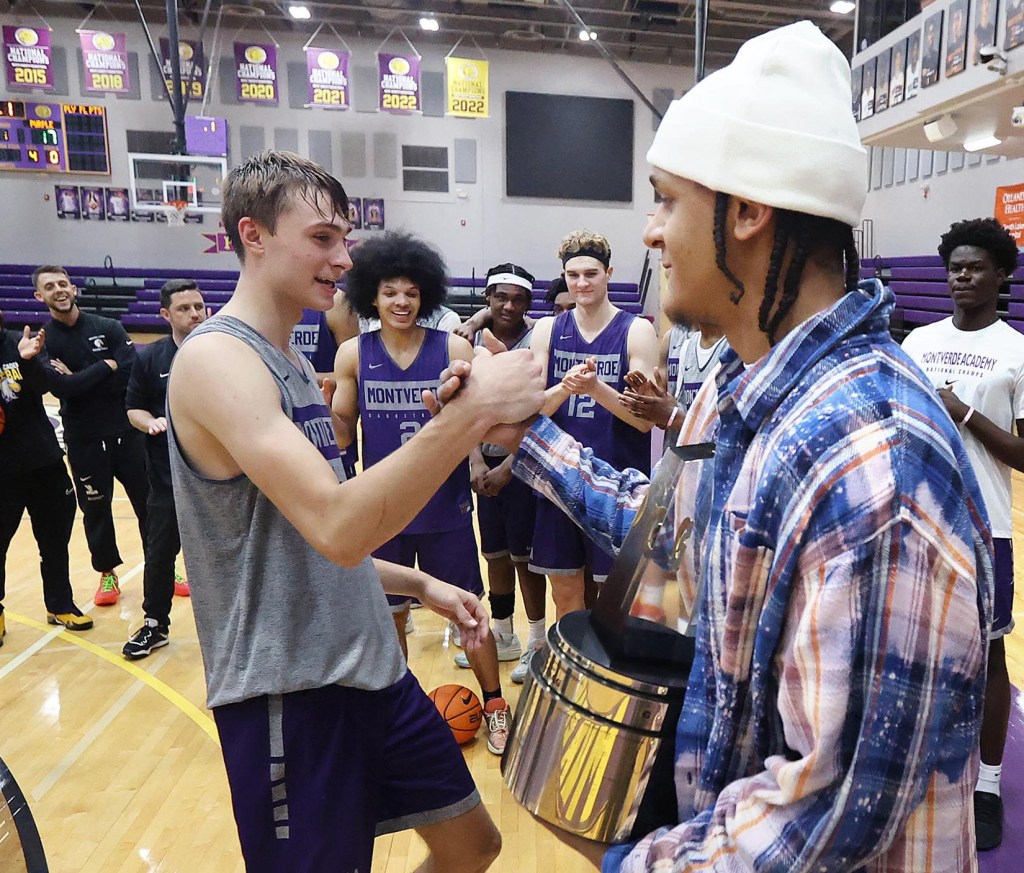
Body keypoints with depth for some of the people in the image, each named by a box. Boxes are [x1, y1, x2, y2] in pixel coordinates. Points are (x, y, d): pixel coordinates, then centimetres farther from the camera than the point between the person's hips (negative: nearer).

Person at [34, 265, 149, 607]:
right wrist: (105, 367, -15)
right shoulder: (42, 340, -1)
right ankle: (107, 575, 27)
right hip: (83, 440, 0)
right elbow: (60, 388, -16)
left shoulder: (109, 328, -1)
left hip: (126, 431, 0)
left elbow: (131, 376, -13)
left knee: (148, 503, 6)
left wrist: (78, 379, -12)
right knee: (95, 509, 10)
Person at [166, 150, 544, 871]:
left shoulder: (293, 362, 11)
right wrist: (473, 413, -35)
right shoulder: (216, 358, -17)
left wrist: (421, 585, 10)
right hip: (290, 694, -8)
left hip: (371, 670, 8)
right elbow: (337, 529, -32)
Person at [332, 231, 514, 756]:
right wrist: (322, 407, -17)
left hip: (446, 507, -1)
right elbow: (341, 433, 3)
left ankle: (495, 705, 31)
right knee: (388, 614, 15)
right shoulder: (353, 354, -1)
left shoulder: (453, 348, -5)